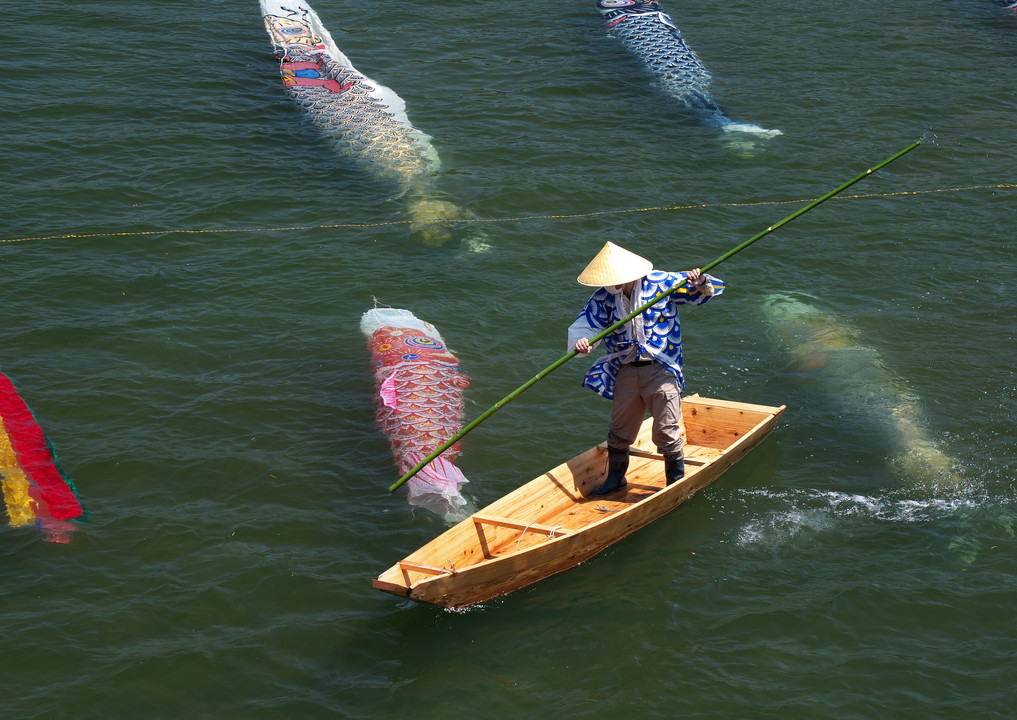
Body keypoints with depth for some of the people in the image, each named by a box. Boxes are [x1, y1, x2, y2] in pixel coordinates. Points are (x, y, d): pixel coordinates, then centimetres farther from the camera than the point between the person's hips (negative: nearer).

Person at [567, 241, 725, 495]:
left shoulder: (662, 282, -8)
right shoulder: (604, 297, 0)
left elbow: (713, 289, -6)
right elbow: (584, 325, -7)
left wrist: (701, 283, -30)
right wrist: (580, 342, -31)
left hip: (661, 369, -4)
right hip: (626, 371, 4)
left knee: (666, 431, -2)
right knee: (619, 430, 16)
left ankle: (677, 481, 18)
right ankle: (616, 476, 37)